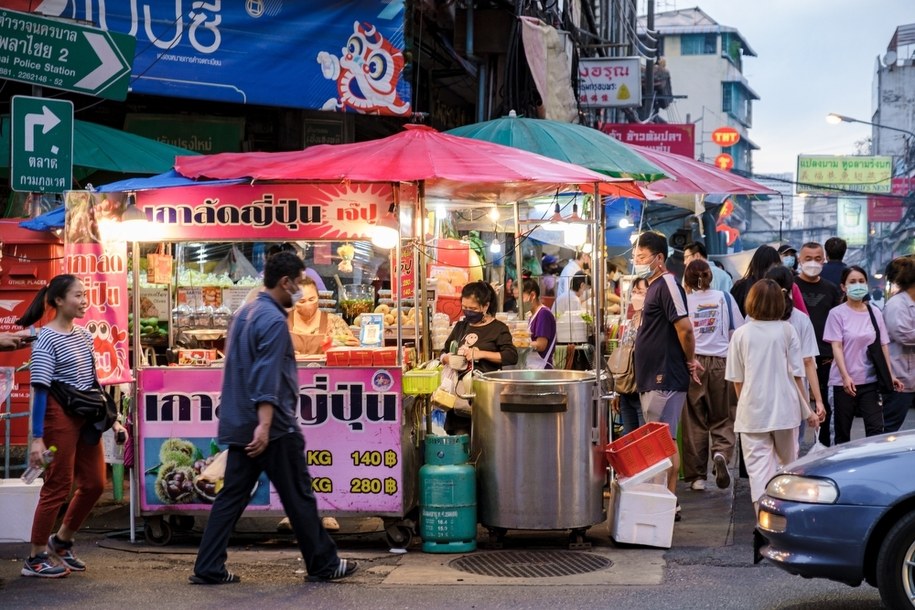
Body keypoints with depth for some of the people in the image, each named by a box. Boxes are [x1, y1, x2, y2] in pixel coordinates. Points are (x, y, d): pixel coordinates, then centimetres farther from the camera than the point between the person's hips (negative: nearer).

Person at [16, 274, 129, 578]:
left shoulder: (83, 335, 11)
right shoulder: (46, 340, -12)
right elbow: (40, 390, -16)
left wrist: (112, 420, 17)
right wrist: (37, 438, -20)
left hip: (86, 417, 8)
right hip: (59, 416, -8)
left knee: (94, 483, 10)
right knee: (58, 487, -1)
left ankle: (61, 542, 28)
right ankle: (36, 558, 11)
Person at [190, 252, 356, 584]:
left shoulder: (244, 313, 14)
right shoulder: (274, 320, -15)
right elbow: (266, 377, -24)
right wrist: (264, 425, -30)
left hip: (238, 425, 9)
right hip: (272, 427, -9)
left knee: (231, 497, 8)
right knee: (299, 497, 2)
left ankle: (208, 568, 4)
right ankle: (323, 565, 11)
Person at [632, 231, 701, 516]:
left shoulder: (667, 284, -14)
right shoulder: (654, 286, 17)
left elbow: (684, 327, -21)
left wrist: (690, 361, -9)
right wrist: (689, 361, 13)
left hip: (666, 378, -10)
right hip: (652, 379, 10)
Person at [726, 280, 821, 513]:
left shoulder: (741, 334, -2)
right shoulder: (786, 331, -2)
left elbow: (737, 379, 1)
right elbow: (797, 374, 0)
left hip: (752, 412, -1)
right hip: (785, 410, 1)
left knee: (759, 469, -3)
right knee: (788, 464, 19)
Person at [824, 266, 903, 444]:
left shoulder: (875, 313, 7)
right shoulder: (837, 314, -4)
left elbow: (883, 346, 11)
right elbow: (837, 347, -9)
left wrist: (890, 375, 5)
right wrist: (845, 376, -19)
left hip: (870, 380, 3)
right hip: (844, 382, -2)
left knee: (876, 429, -6)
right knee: (842, 431, 5)